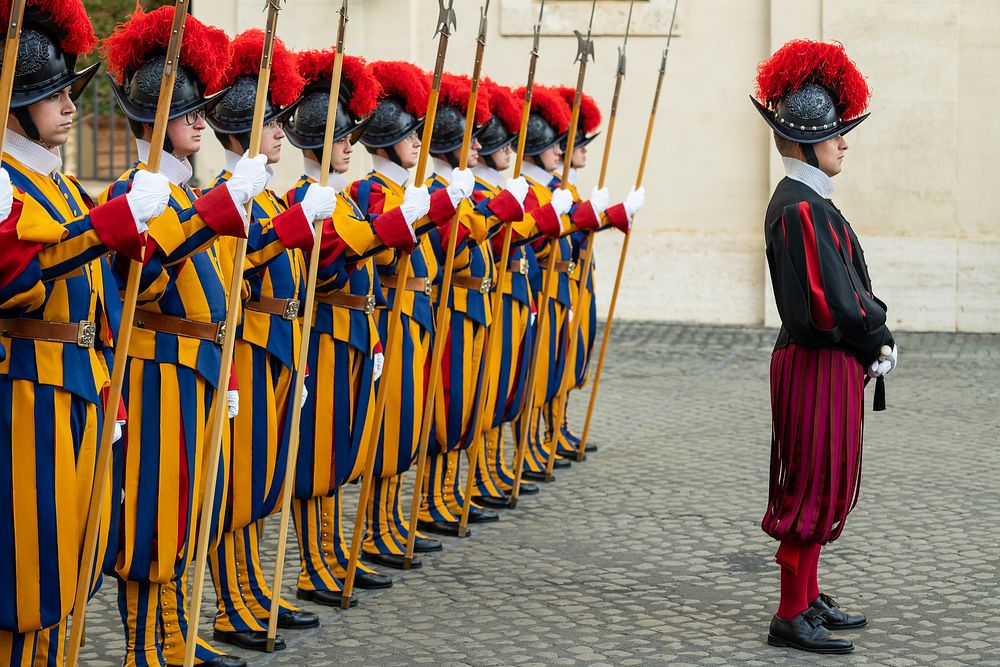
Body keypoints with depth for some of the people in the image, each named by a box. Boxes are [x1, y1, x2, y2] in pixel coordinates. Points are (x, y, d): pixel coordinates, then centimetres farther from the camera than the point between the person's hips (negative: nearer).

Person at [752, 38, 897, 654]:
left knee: (821, 484, 17)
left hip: (831, 361, 10)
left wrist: (875, 337, 2)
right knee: (815, 486, -4)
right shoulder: (800, 208, -19)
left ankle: (808, 598, 27)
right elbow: (831, 304, -24)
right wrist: (879, 339, -10)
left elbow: (849, 283, 16)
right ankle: (792, 618, 3)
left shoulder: (810, 202, 13)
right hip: (819, 365, -10)